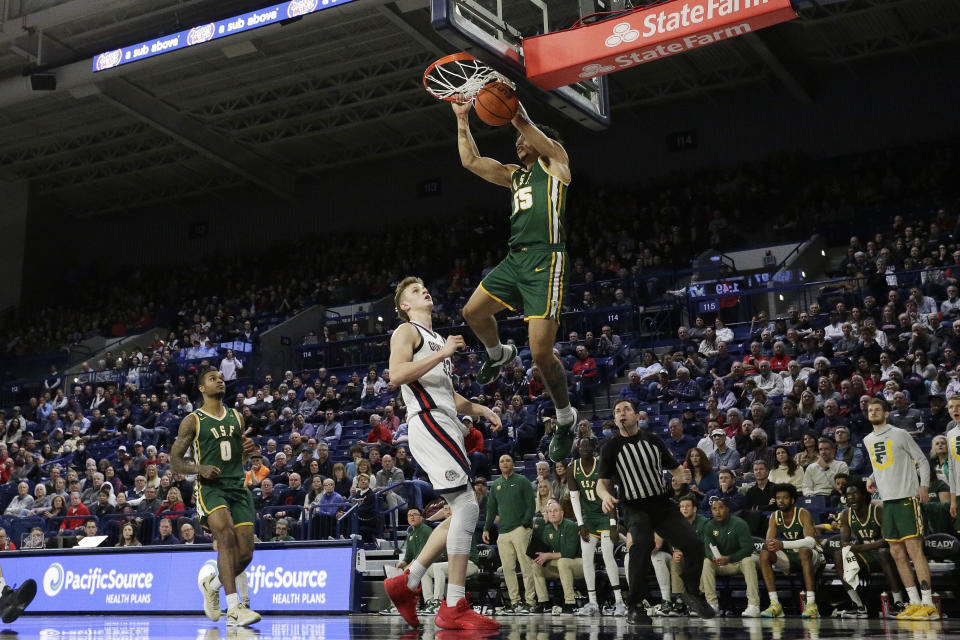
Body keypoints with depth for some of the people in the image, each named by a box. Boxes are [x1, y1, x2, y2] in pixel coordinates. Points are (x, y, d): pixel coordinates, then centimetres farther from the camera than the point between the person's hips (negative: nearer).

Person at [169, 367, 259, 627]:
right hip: (210, 488, -5)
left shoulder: (236, 417, 17)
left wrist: (247, 449, 4)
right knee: (226, 534, -29)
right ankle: (234, 609, -29)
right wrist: (200, 468, -17)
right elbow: (174, 461, 2)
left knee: (245, 553, -2)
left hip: (238, 487, 5)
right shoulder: (192, 421, 2)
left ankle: (213, 584, 31)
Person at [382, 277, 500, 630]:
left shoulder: (437, 340, 30)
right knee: (467, 505, -17)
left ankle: (406, 583, 12)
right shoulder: (407, 331, 3)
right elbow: (396, 375, -16)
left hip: (446, 426, 10)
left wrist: (481, 409, 18)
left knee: (461, 514, 7)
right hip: (428, 422, -10)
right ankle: (454, 607, -17)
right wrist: (442, 353, -16)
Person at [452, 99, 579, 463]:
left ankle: (566, 418, 8)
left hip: (545, 259, -8)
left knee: (540, 352, -12)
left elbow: (521, 120, -6)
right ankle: (499, 355, 42)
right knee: (473, 312, 12)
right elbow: (470, 161, 21)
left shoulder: (554, 160, 6)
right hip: (516, 258, 8)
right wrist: (462, 119, 19)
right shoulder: (514, 175, 25)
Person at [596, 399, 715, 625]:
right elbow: (602, 482, 0)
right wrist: (606, 496, -24)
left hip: (663, 504, 4)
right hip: (635, 507, -3)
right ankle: (634, 606, -23)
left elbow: (674, 467, 15)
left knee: (693, 543, -12)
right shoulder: (611, 447, 0)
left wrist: (683, 475, -10)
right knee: (642, 543, -33)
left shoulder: (653, 440, 8)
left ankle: (692, 594, 15)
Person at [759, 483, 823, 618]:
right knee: (764, 553, -20)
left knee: (804, 550, -38)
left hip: (810, 556, -5)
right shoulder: (775, 516, -1)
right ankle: (775, 604, -22)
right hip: (788, 557, 5)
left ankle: (811, 603, -40)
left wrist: (783, 544, -42)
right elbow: (769, 541, -8)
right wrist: (769, 544, -36)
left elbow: (811, 541, -31)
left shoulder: (803, 514, -16)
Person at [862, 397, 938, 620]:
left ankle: (928, 605, -13)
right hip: (887, 501, 7)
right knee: (897, 554, 5)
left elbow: (922, 461, -1)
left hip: (906, 499, -7)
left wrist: (924, 486, -13)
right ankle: (915, 603, 11)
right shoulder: (867, 440, 16)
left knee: (914, 550, -12)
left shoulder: (900, 434, -2)